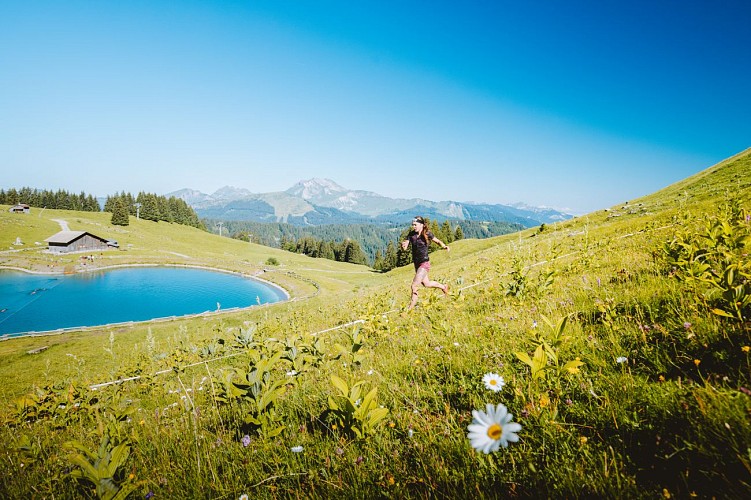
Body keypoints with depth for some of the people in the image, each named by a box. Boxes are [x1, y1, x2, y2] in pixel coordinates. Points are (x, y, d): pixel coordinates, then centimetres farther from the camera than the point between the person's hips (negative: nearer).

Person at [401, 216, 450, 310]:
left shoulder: (427, 234, -11)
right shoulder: (411, 234, 0)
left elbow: (438, 241, 3)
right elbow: (404, 247, -5)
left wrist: (445, 246, -16)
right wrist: (403, 245, -29)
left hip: (424, 263, -7)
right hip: (416, 263, 7)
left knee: (414, 286, -12)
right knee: (426, 284, 24)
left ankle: (410, 308, -1)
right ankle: (443, 287, 51)